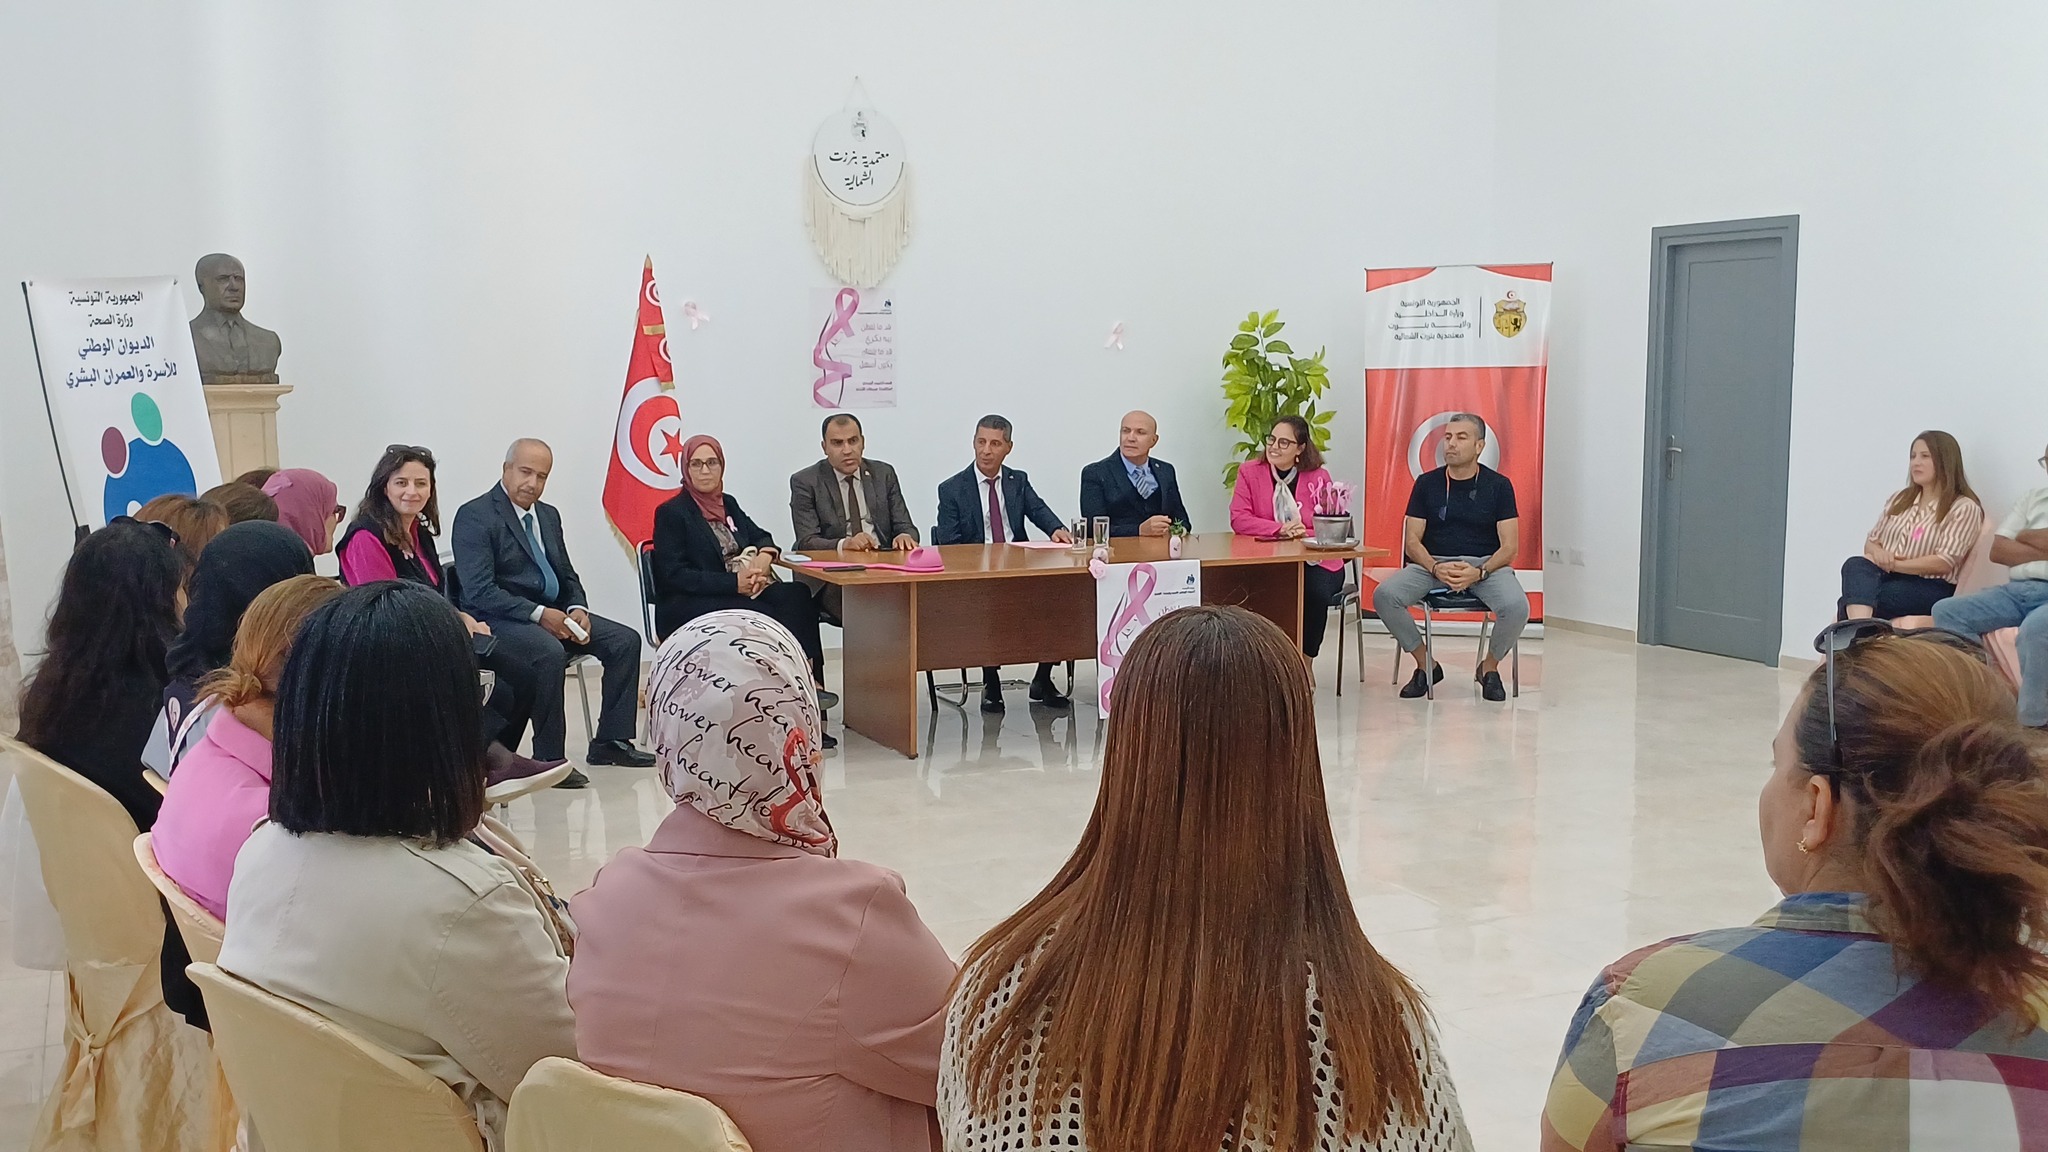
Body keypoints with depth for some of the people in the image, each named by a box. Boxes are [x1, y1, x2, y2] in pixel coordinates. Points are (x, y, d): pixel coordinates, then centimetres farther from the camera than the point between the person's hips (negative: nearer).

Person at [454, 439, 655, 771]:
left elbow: (567, 576, 19)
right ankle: (548, 758, -23)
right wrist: (538, 614, -24)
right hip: (499, 619, -8)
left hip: (553, 612, 8)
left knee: (626, 640, -6)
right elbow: (479, 592, -19)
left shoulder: (549, 516, 15)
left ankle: (609, 742, -1)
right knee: (550, 653, -37)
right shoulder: (475, 516, -10)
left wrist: (578, 609, -4)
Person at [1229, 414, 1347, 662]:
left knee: (1315, 592, -31)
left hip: (1314, 562, 1)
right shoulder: (1249, 472, 4)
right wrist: (1281, 529, -20)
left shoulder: (1319, 477, 4)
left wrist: (1305, 533, -22)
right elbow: (1238, 520, -7)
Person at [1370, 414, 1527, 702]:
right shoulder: (1427, 483, 6)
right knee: (1384, 595, -27)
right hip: (1432, 563, 1)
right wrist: (1436, 568, -19)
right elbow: (1412, 541, 2)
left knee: (1517, 606, -33)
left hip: (1486, 564, -1)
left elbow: (1509, 546, -2)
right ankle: (1426, 665, -4)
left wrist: (1478, 572, -21)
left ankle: (1489, 667, -1)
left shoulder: (1498, 485, 3)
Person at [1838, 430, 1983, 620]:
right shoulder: (1899, 499, 21)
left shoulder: (1964, 508, 1)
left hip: (1929, 588, -4)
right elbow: (1870, 542, 18)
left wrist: (1894, 564, -13)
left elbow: (1944, 563, -10)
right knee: (1855, 565, -34)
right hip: (1887, 577, 4)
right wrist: (1877, 553, -7)